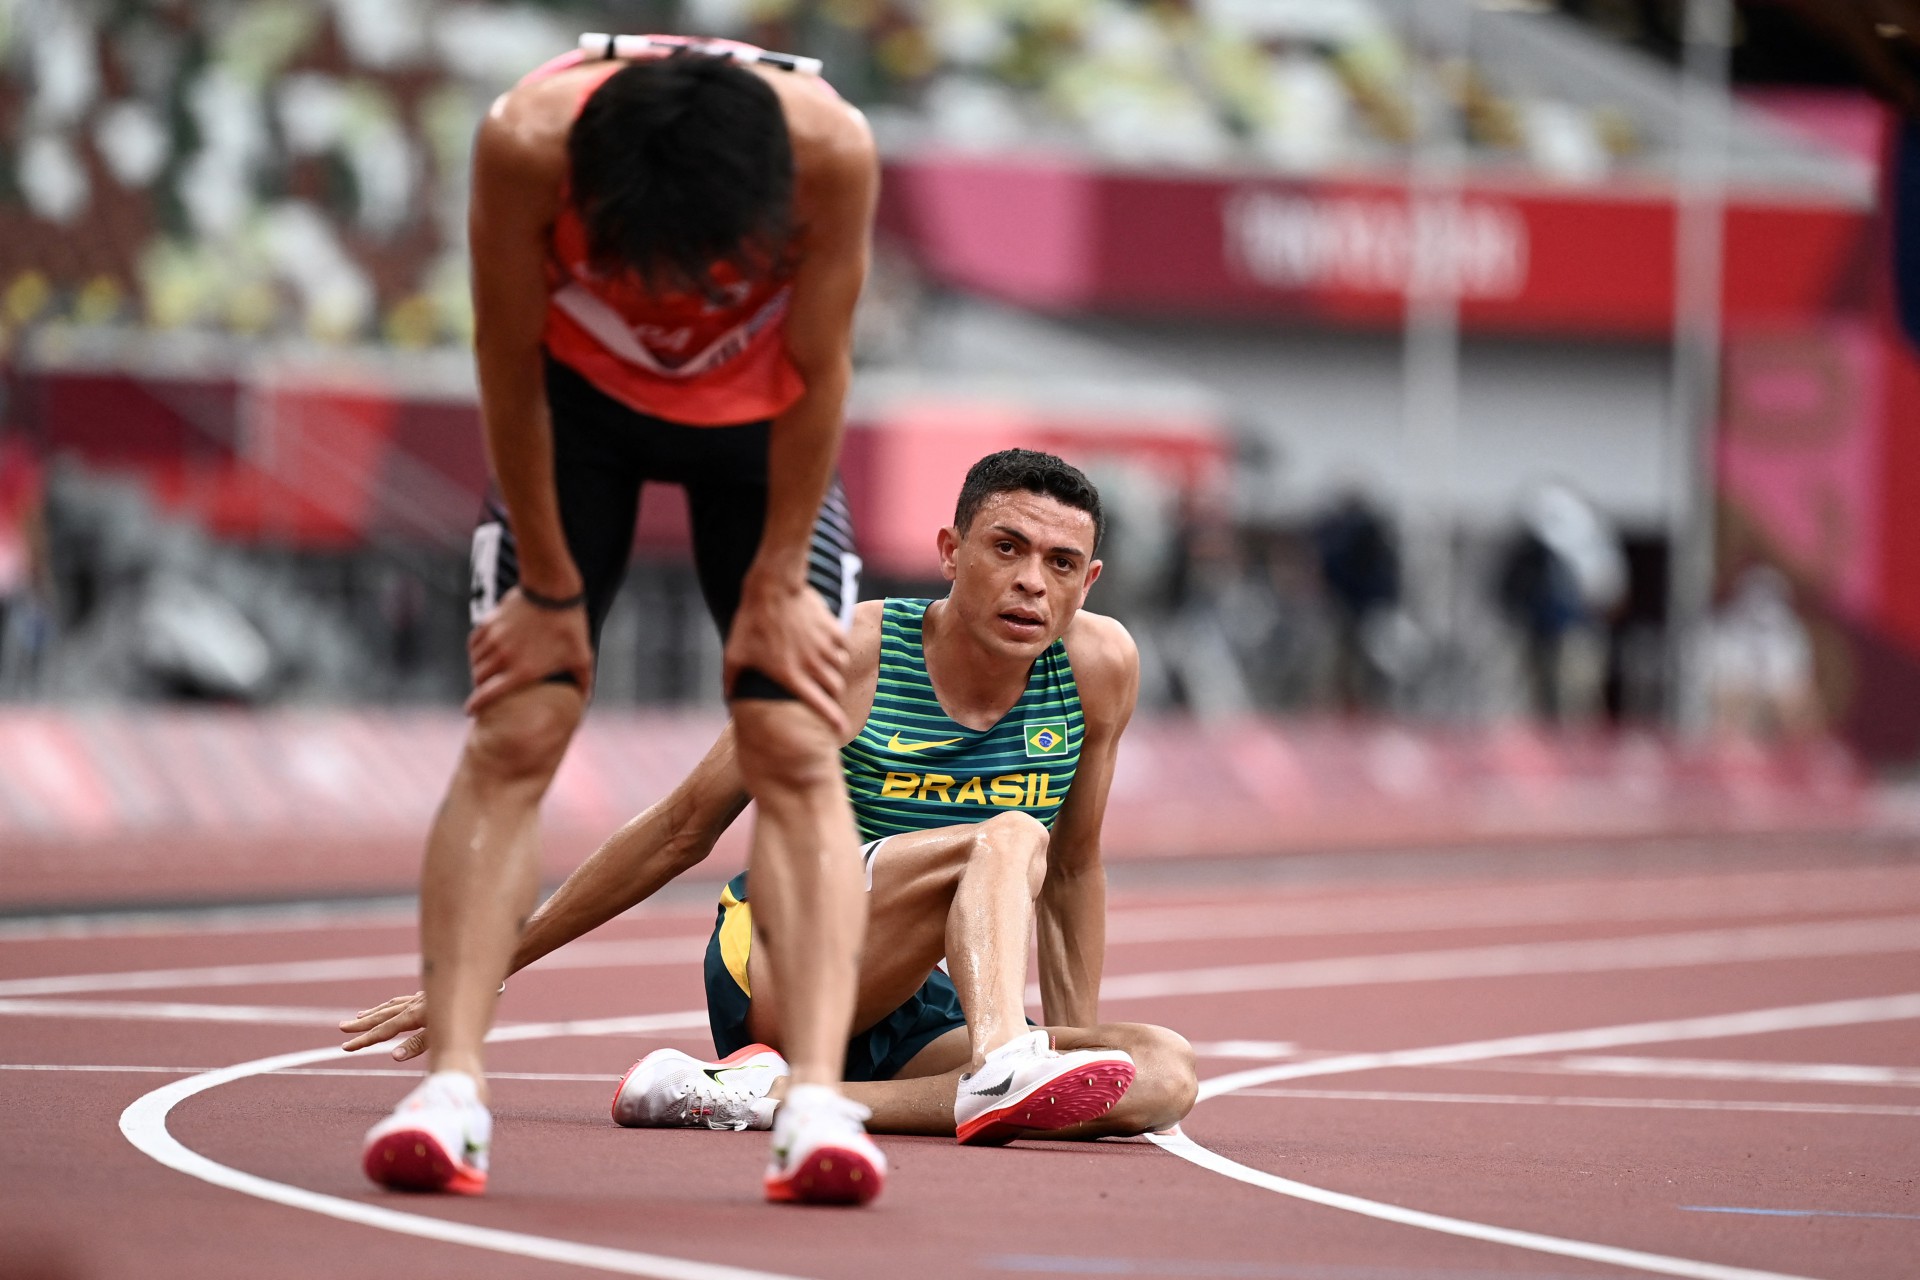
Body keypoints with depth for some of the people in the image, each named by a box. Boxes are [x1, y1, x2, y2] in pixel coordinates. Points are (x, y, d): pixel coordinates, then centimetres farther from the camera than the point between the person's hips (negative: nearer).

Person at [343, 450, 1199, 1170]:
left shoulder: (1098, 668, 1)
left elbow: (1072, 871, 15)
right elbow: (680, 831, 0)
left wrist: (1079, 1043, 13)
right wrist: (478, 973, 4)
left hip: (922, 1021, 5)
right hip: (773, 974, -5)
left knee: (1165, 1077, -26)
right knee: (1005, 836, -28)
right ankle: (1001, 1068, -55)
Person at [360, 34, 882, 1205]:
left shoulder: (831, 150, -36)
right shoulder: (528, 144, -36)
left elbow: (819, 374, -19)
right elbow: (511, 366, -20)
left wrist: (774, 586, -12)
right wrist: (551, 589, -12)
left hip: (759, 414, 0)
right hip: (578, 404, 0)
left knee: (795, 747, -11)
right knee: (514, 735, -12)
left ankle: (818, 1103, -19)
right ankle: (451, 1085, -16)